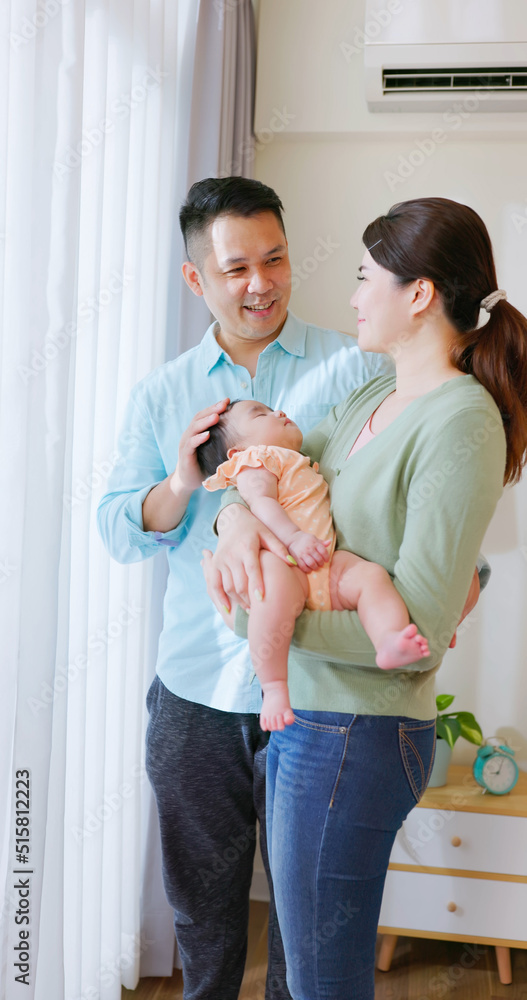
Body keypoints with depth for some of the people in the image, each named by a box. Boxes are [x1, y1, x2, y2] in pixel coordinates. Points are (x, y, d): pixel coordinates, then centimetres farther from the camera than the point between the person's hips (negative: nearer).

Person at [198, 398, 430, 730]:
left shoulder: (302, 467, 42)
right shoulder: (254, 461, 14)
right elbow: (260, 501, -6)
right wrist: (294, 538, -25)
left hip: (328, 565, 8)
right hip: (282, 560, -8)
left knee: (371, 574, -20)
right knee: (276, 584, -41)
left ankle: (390, 641, -48)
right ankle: (274, 689, -38)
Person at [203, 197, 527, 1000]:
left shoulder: (461, 422, -18)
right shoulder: (370, 400, 9)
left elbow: (418, 628, -22)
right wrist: (236, 522, -10)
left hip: (354, 734, -8)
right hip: (297, 709, 8)